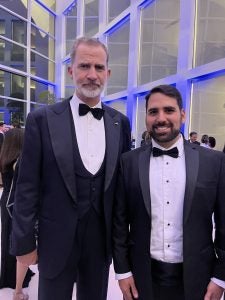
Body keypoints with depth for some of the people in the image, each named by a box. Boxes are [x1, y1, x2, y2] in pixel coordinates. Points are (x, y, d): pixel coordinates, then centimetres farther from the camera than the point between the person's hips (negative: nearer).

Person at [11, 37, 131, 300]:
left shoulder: (120, 122, 1)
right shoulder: (42, 119, -8)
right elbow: (27, 187, -7)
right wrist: (24, 243, -6)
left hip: (102, 239, 3)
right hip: (56, 241, -2)